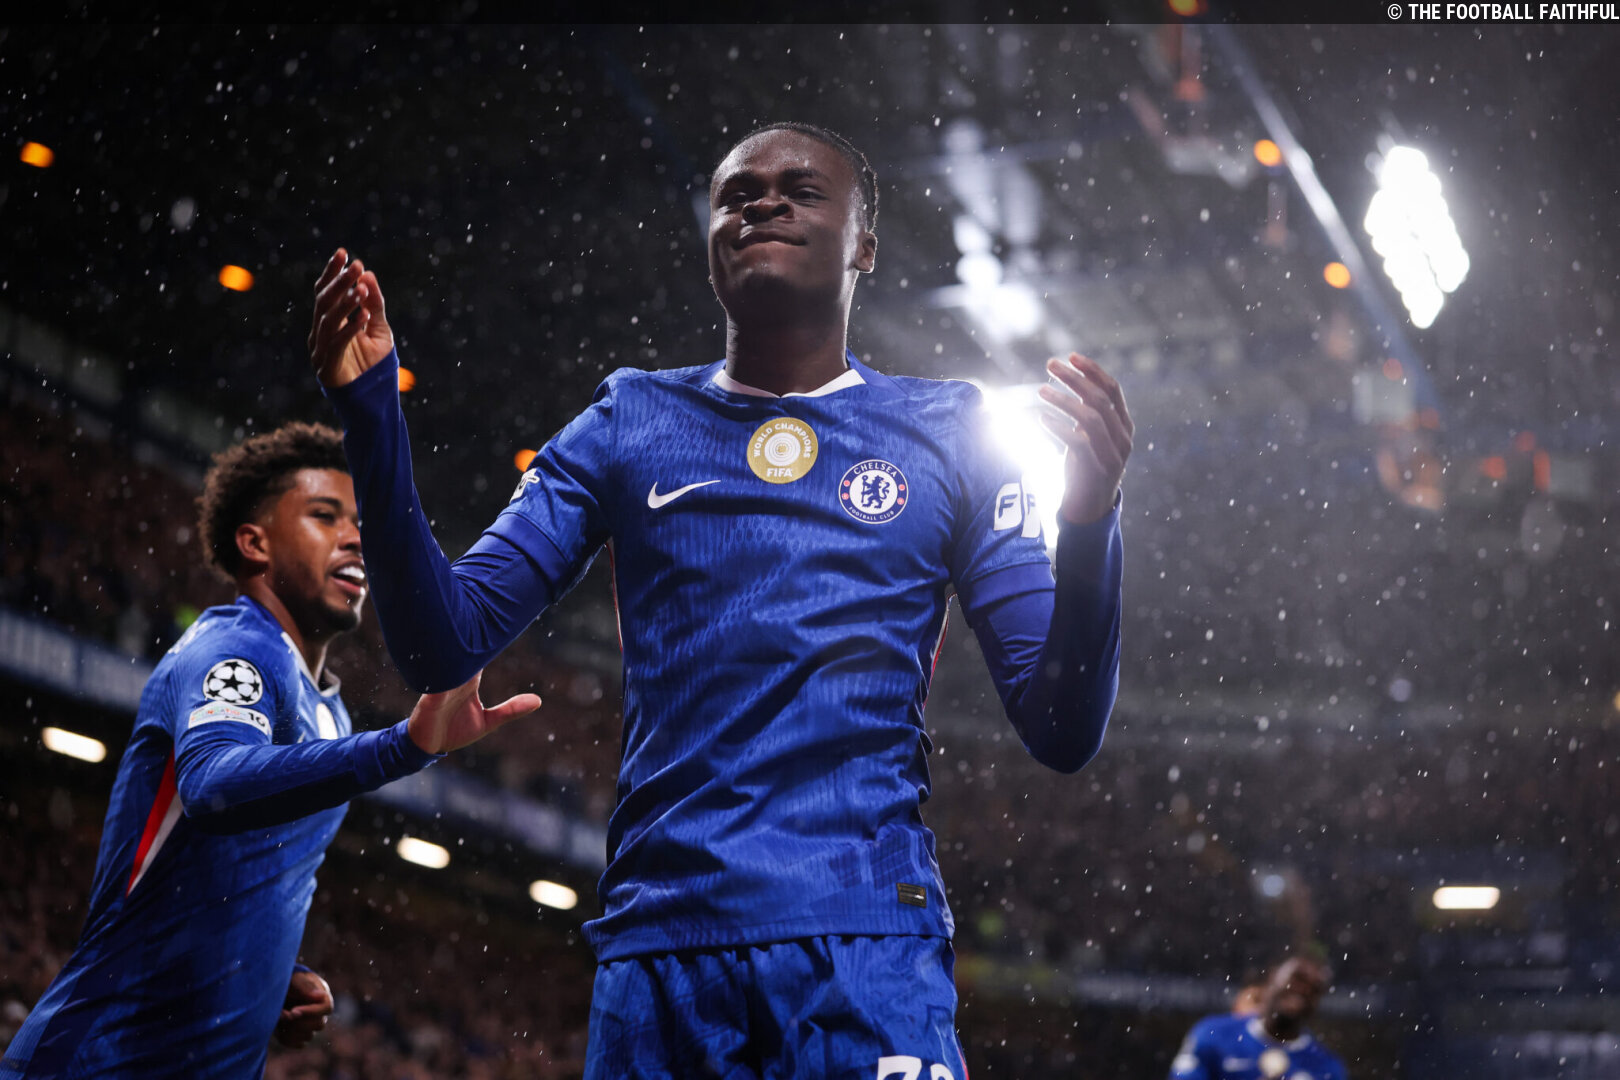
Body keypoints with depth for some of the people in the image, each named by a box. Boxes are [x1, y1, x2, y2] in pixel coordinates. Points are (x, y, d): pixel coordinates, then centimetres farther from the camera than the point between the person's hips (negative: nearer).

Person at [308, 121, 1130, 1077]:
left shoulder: (947, 434, 9)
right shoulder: (629, 425, 13)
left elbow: (1062, 734, 5)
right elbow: (446, 647, 6)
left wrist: (1089, 525, -13)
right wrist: (373, 413, -5)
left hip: (863, 940, -1)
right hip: (658, 939, 2)